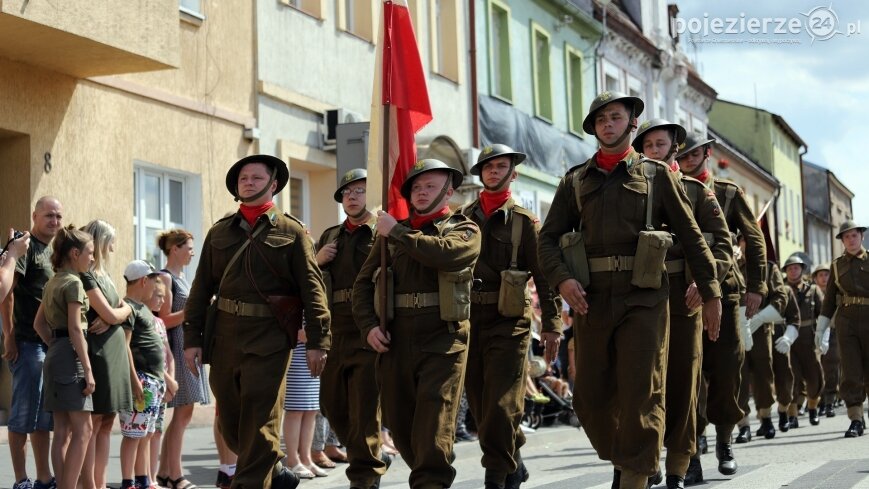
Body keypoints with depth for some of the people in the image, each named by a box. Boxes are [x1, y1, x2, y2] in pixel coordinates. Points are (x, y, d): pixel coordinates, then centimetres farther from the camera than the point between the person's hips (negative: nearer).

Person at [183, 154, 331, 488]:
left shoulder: (292, 232, 3)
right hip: (224, 335, 5)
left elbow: (312, 289, -2)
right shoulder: (219, 232, 14)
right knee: (230, 422, 11)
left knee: (259, 421, -7)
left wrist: (317, 341, -9)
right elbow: (201, 289, 13)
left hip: (269, 338, -5)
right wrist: (192, 338, 7)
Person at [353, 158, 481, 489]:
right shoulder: (390, 233, 17)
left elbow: (444, 253, -18)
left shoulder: (464, 230, 6)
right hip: (394, 339, 4)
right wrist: (369, 325, 0)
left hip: (443, 338, -4)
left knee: (434, 421, -12)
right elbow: (363, 282, 16)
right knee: (398, 419, 9)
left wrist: (397, 233, -7)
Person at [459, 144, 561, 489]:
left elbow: (543, 275, -1)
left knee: (501, 405, -8)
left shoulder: (524, 221, 2)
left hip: (508, 321, -4)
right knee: (480, 406, 9)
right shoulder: (463, 217, 11)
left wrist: (551, 325, -7)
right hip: (468, 318, 4)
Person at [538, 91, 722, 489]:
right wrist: (562, 279, -8)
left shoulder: (656, 174, 10)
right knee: (590, 397, 5)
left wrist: (711, 292, 3)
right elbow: (549, 238, 11)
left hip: (643, 297, -3)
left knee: (640, 393, -8)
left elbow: (691, 236, 8)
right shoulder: (575, 181, 15)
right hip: (590, 299, 3)